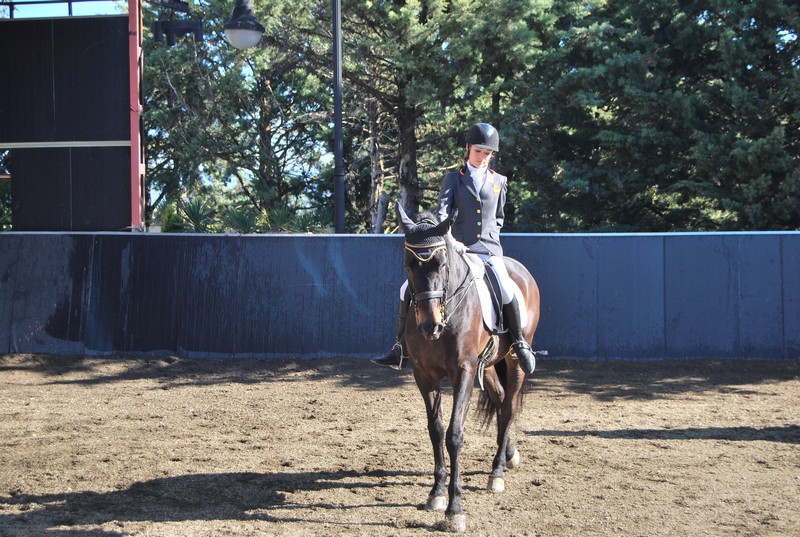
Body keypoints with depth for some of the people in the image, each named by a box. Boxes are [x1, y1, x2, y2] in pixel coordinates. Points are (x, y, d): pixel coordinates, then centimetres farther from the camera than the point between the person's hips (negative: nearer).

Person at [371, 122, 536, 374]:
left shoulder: (499, 181, 14)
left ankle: (520, 344, -6)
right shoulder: (453, 179, 8)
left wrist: (490, 235, 7)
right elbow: (443, 212, -7)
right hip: (456, 250, 0)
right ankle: (401, 351, -2)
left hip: (489, 252, 0)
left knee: (508, 293, -29)